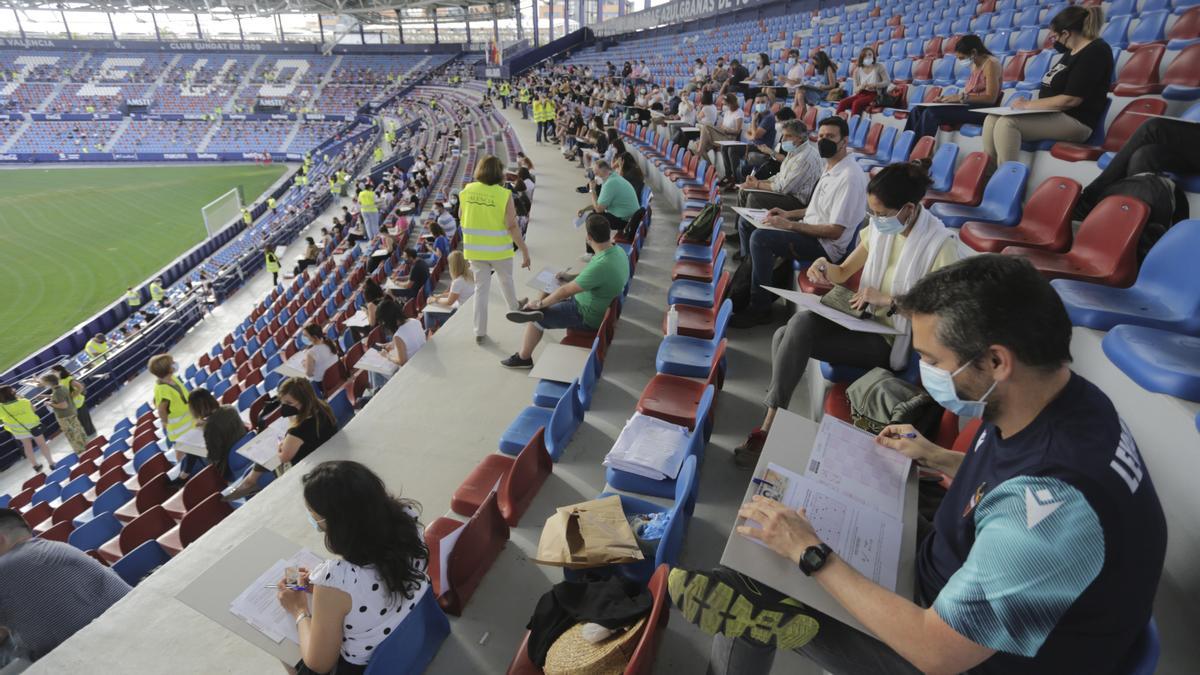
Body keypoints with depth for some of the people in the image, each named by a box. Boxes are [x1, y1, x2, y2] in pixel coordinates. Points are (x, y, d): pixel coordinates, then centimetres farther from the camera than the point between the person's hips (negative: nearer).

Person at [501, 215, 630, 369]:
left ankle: (523, 358, 20)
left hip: (587, 317, -9)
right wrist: (571, 277, 9)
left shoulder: (601, 266, -37)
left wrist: (540, 304, -13)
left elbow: (565, 292, -26)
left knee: (536, 319, 5)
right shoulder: (618, 250, -9)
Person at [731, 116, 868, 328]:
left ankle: (760, 309, -13)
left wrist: (789, 225, -20)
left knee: (760, 238, -23)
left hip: (827, 245, -10)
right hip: (813, 233, 10)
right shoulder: (830, 167, 9)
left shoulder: (850, 177, -21)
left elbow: (835, 231, -23)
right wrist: (788, 214, 9)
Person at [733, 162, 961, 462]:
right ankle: (771, 424, -14)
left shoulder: (940, 245, -16)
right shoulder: (880, 228, 3)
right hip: (865, 319, 7)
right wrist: (825, 267, -11)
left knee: (796, 332, -28)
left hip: (893, 341, -6)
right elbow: (844, 272, 13)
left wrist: (888, 299, -24)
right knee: (786, 334, -20)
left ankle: (770, 427, -19)